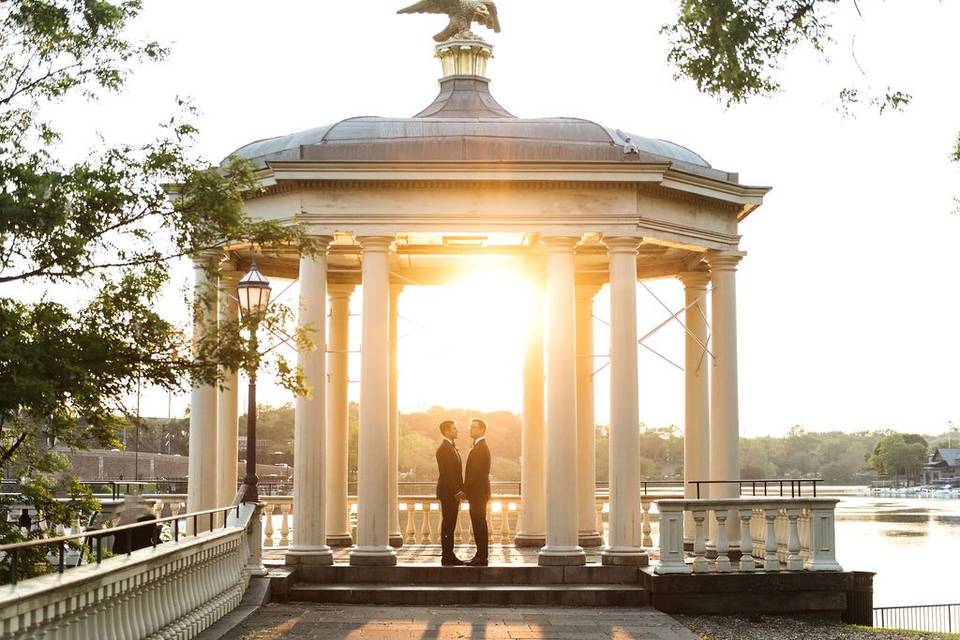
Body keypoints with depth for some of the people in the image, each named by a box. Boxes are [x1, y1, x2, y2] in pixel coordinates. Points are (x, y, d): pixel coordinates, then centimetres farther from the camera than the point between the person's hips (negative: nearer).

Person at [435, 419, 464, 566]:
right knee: (447, 524, -6)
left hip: (454, 492, 9)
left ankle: (449, 556, 13)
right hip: (447, 492, -9)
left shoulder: (453, 448, 18)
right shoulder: (443, 449, -13)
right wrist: (456, 492, -19)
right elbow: (446, 473, -18)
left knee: (450, 525, 10)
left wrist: (460, 490, 11)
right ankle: (447, 557, -5)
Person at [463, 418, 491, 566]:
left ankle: (482, 557, -5)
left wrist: (465, 490, -16)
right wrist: (466, 490, 14)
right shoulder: (478, 447, 17)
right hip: (476, 493, 10)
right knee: (478, 525, 11)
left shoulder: (481, 448, -15)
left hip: (478, 492, -10)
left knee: (479, 524, -7)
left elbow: (476, 472, -20)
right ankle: (481, 555, 14)